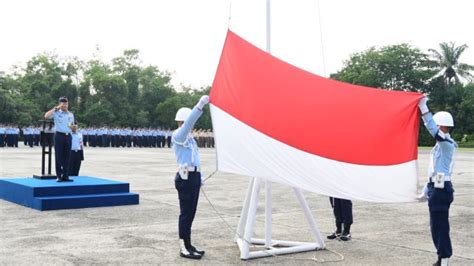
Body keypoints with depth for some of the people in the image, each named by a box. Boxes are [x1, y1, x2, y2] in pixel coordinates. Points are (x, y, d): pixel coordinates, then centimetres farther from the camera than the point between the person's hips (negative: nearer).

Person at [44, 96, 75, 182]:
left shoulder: (71, 114, 16)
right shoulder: (56, 113, 1)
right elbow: (46, 116, -18)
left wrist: (72, 127, -1)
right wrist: (56, 108, -14)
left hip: (68, 136, 4)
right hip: (59, 135, -4)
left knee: (67, 156, 5)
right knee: (58, 156, -3)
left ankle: (65, 176, 10)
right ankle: (59, 176, 2)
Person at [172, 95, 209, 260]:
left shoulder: (189, 137, 19)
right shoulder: (178, 136, -10)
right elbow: (188, 122, -28)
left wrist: (200, 176, 21)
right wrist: (201, 104, -33)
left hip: (194, 176, 9)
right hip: (186, 177, -9)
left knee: (191, 212, 12)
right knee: (186, 213, -7)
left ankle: (187, 244, 20)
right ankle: (184, 248, -3)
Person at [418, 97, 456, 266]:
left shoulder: (447, 144, -12)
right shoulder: (441, 146, 18)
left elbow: (433, 129, -31)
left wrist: (423, 108, -32)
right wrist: (426, 191, 24)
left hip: (441, 190, -10)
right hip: (437, 188, 10)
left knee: (440, 226, -6)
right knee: (437, 225, 15)